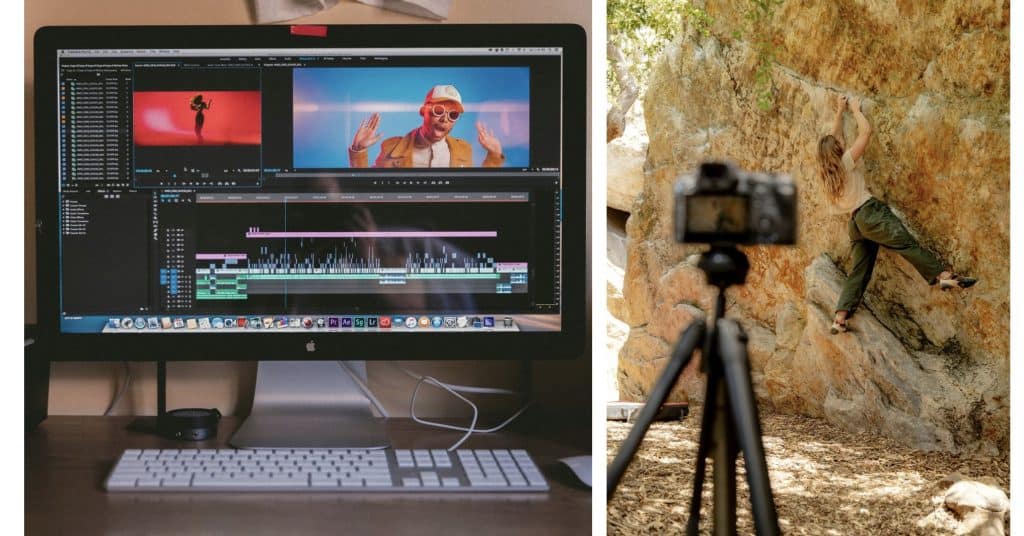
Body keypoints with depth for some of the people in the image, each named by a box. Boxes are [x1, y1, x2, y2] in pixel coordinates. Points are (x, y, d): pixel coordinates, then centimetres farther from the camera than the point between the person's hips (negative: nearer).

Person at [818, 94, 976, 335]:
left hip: (856, 223, 7)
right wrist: (856, 110, 15)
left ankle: (839, 319, -2)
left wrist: (840, 112, 37)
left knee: (859, 272, 5)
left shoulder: (827, 171, 15)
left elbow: (833, 138, 31)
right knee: (908, 245, -15)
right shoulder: (846, 161, -2)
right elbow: (866, 131, 1)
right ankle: (943, 276, -30)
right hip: (870, 213, -7)